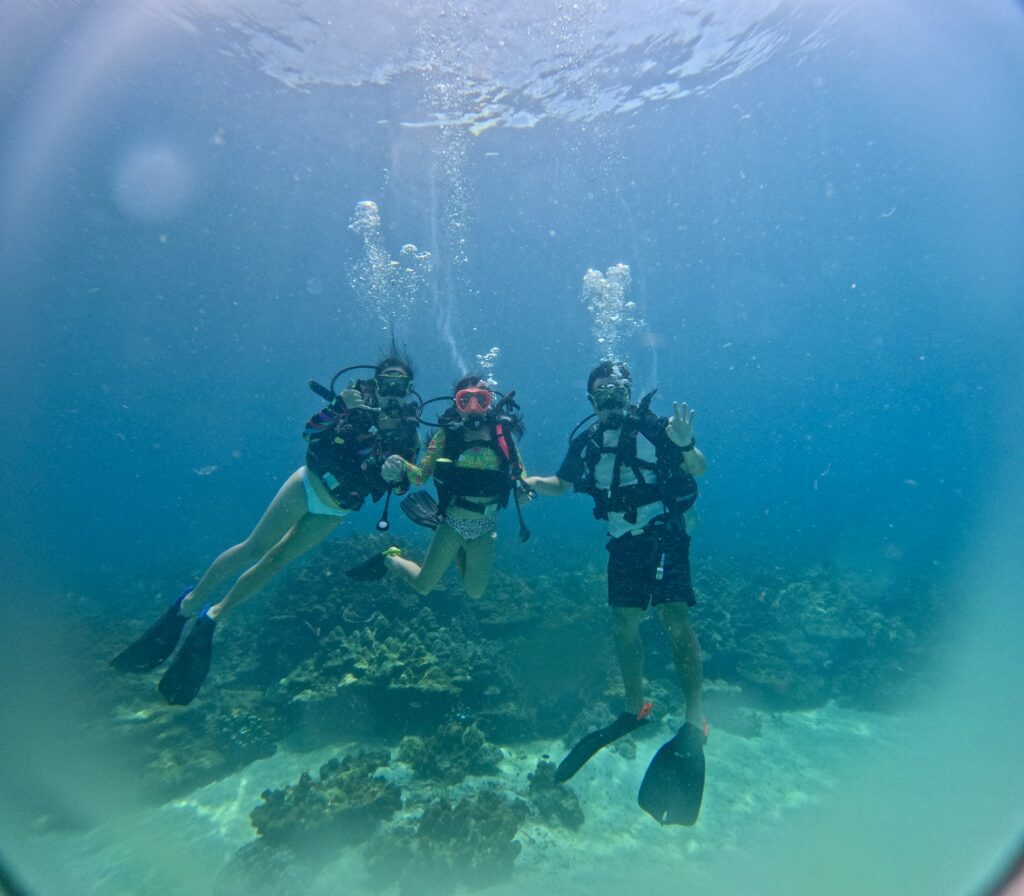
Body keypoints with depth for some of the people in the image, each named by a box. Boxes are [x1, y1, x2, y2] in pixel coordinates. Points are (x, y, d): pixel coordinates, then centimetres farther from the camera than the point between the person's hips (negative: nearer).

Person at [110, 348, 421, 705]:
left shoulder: (409, 435, -7)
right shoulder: (358, 398, -10)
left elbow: (399, 485, -6)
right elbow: (309, 433, -15)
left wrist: (397, 471, -28)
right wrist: (339, 406, -32)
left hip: (334, 512, 1)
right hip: (307, 484, -1)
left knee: (274, 562, 8)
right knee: (253, 548, -1)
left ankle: (213, 615, 25)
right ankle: (190, 601, 19)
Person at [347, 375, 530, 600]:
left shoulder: (503, 432, -10)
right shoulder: (447, 433, -13)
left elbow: (521, 477, 3)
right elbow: (421, 476, -14)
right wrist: (401, 466, -33)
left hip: (485, 527, 2)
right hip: (452, 522, -1)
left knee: (474, 592, 16)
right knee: (422, 585, 9)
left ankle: (458, 554, 42)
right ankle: (389, 559, 37)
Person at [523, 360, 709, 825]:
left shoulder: (652, 426, -9)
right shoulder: (584, 442, 5)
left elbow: (699, 469, -12)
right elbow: (562, 483, 18)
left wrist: (685, 445, -34)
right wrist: (530, 481, -1)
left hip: (664, 535, -4)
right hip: (623, 542, 5)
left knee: (674, 616, -13)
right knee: (624, 624, 9)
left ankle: (694, 717, 0)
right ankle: (634, 707, 27)